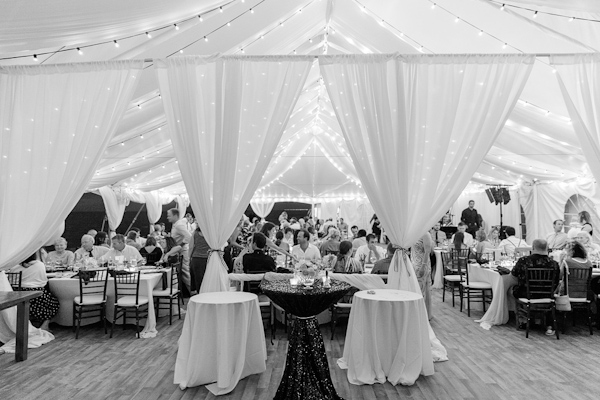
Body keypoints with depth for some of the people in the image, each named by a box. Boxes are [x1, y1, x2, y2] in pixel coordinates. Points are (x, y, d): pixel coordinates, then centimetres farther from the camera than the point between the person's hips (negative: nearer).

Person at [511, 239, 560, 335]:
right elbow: (556, 282, 2)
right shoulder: (553, 263, -11)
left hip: (525, 295, -1)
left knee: (514, 289, 29)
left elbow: (513, 274, 5)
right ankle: (549, 327, 29)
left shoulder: (523, 261, -13)